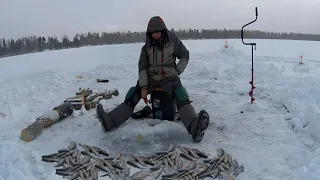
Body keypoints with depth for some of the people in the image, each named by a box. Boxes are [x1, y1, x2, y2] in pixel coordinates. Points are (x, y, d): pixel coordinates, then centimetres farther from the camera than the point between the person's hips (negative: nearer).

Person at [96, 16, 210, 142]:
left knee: (181, 95, -33)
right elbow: (142, 67, -2)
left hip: (169, 78, -3)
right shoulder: (147, 47, 2)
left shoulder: (173, 41, -3)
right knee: (133, 94, -16)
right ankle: (110, 121, -25)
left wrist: (176, 72, -3)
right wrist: (143, 87, -12)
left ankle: (194, 127, -57)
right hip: (151, 78, 4)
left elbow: (185, 56, 6)